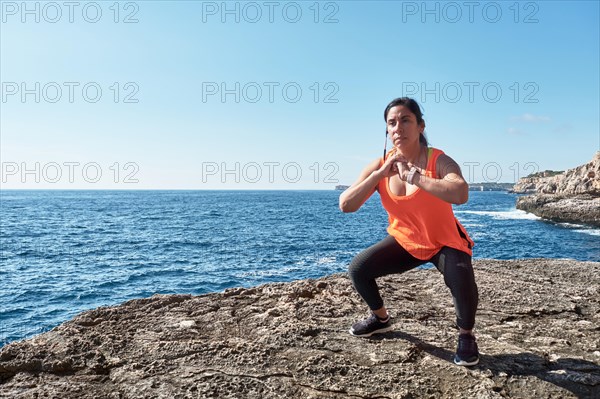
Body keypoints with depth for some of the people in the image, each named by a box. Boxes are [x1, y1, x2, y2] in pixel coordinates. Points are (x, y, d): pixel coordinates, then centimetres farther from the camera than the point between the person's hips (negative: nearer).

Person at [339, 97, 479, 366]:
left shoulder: (439, 161, -23)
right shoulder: (380, 165, -12)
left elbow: (461, 195, -45)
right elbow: (345, 205, -21)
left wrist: (412, 175, -41)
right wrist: (380, 174, -29)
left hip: (445, 241, -4)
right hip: (405, 241, 4)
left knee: (462, 279, -32)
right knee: (358, 269, -6)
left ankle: (466, 336, 1)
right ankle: (381, 318, 24)